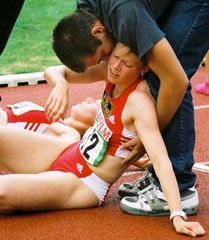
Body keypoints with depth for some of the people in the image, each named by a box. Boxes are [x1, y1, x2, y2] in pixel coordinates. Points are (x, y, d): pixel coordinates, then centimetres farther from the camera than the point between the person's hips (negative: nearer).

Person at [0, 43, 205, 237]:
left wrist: (177, 216, -43)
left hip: (84, 184, -8)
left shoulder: (139, 100, -27)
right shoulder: (110, 74, -6)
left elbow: (161, 160, -34)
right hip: (66, 154, 8)